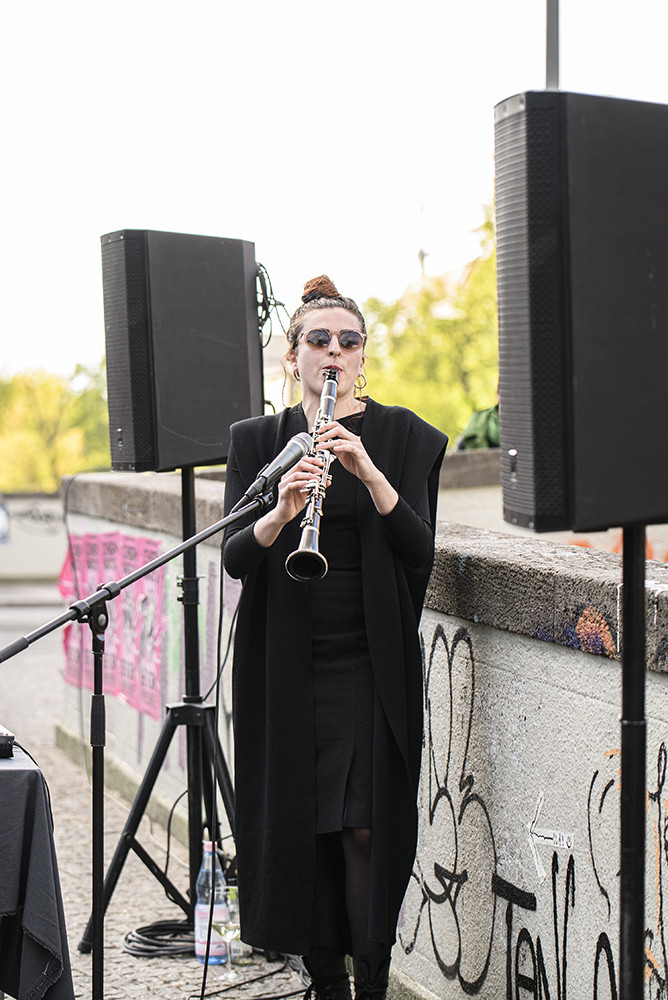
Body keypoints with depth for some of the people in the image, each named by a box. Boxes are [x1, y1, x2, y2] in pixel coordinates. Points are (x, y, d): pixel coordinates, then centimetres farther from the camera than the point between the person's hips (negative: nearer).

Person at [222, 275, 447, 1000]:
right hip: (286, 663, 2)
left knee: (366, 827, -7)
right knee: (297, 824, 3)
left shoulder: (403, 437, 3)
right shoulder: (257, 441, 8)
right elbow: (234, 557, -4)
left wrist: (369, 473, -24)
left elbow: (418, 548, -8)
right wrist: (282, 512, -24)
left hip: (369, 663, -2)